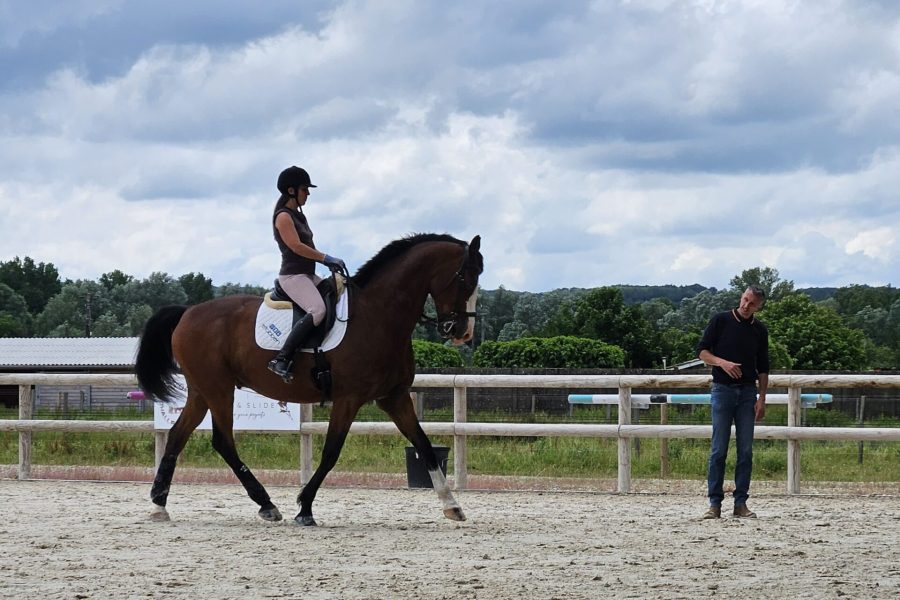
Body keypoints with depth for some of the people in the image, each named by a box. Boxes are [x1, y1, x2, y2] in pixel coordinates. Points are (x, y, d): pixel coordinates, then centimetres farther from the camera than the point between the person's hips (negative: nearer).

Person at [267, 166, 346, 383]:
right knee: (317, 310, -30)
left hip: (308, 275, 11)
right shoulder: (283, 217, -10)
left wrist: (328, 263, 5)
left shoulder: (299, 216, 19)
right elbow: (296, 246, -20)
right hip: (293, 275, -11)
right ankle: (282, 359, -33)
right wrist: (326, 258, -19)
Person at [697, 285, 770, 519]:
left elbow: (763, 368, 12)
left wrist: (761, 399, 3)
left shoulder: (760, 330, 8)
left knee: (746, 450, 1)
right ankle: (714, 503, -2)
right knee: (719, 449, -4)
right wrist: (722, 362, -19)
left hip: (748, 391, 3)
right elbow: (702, 351, -2)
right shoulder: (721, 321, -1)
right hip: (723, 388, -3)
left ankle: (741, 502, 5)